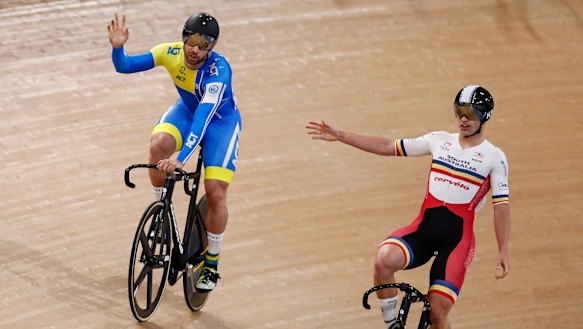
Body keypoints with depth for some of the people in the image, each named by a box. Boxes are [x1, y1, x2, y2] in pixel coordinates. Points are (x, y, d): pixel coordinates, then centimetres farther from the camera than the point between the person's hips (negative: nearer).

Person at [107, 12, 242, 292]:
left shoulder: (218, 69, -36)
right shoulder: (170, 53, -23)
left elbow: (205, 115, -46)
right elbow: (124, 66, -17)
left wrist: (181, 159, -55)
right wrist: (118, 47, -41)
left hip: (221, 122, -3)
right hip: (186, 111, 3)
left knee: (216, 192, -14)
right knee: (159, 144, -30)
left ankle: (211, 263, 6)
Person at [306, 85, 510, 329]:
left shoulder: (494, 157, 1)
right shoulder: (439, 141, 11)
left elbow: (501, 205, -2)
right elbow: (388, 147, 13)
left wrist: (503, 252, -9)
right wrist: (339, 135, 7)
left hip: (457, 238, -3)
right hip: (423, 228, 3)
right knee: (385, 259, -29)